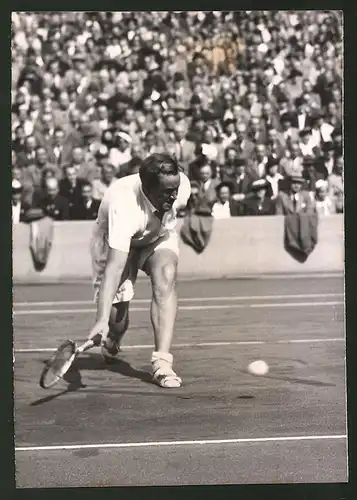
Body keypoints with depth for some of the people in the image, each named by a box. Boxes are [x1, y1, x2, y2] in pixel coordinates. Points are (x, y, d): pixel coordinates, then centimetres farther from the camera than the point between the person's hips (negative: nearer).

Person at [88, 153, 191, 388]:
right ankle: (111, 344, 35)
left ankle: (162, 363, -31)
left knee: (166, 276, -30)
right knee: (116, 319, -7)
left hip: (160, 237, 3)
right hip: (117, 243, -3)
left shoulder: (182, 186, -29)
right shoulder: (124, 206, -44)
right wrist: (102, 320, -55)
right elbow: (114, 266, -49)